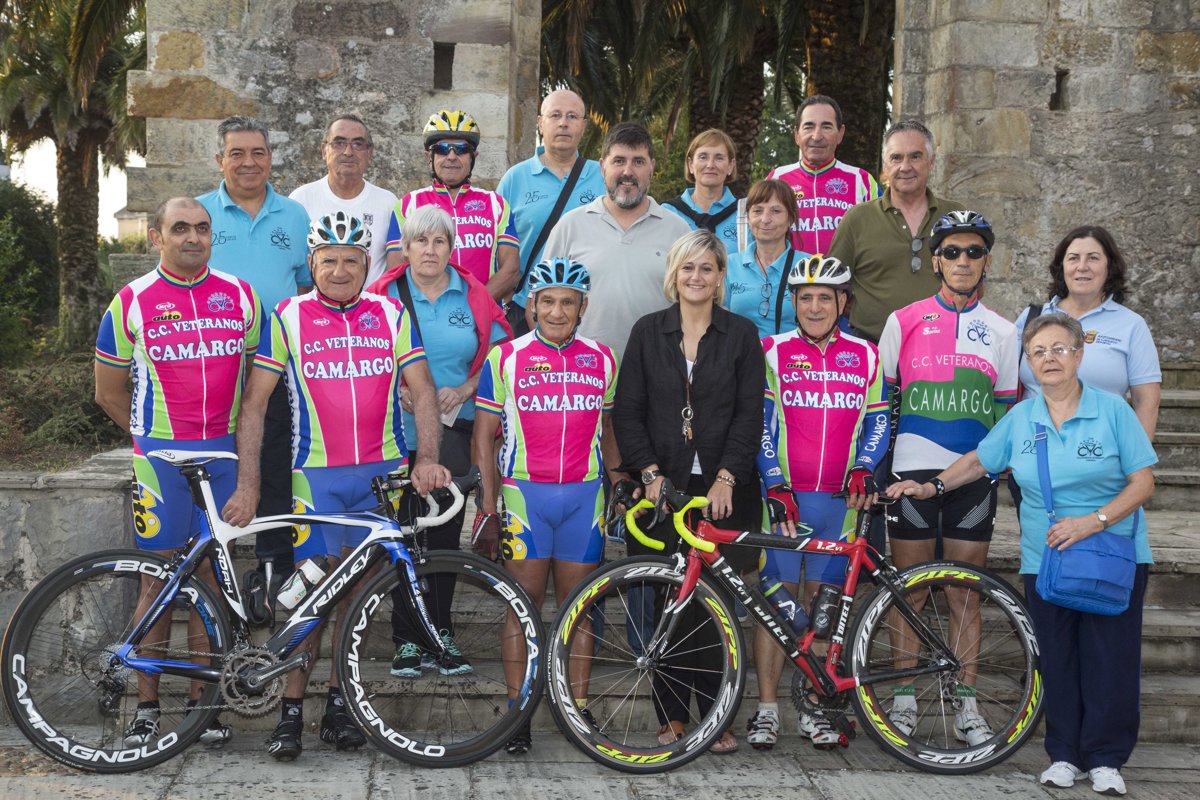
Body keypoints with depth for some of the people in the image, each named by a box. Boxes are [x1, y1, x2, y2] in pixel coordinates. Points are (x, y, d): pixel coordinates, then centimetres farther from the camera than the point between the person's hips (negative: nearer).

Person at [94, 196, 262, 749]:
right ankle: (146, 706, 9)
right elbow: (109, 392, 7)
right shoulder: (131, 303, 0)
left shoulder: (240, 296, 6)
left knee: (211, 573, 6)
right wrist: (152, 434, 6)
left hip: (224, 453, 2)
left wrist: (236, 431, 9)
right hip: (160, 456, -2)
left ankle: (202, 701, 15)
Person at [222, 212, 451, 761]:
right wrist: (247, 483, -6)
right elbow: (254, 403, 0)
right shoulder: (288, 318, 1)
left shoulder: (391, 314, 7)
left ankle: (339, 703, 16)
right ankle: (291, 711, 1)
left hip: (382, 471, 2)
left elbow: (422, 391, 4)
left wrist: (427, 458, -11)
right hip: (316, 472, -2)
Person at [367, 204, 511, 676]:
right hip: (397, 429, -1)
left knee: (446, 532, 2)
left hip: (454, 429, 1)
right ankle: (407, 640, 6)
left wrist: (464, 389, -7)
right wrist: (396, 390, -12)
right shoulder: (384, 294, 4)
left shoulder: (473, 296, 7)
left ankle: (442, 634, 13)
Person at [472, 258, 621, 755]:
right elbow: (484, 434, 2)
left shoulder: (602, 359, 9)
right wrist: (487, 505, -3)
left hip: (584, 494, 2)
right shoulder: (506, 357, 1)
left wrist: (620, 483, 14)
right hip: (525, 492, -2)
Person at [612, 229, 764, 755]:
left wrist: (726, 478, -10)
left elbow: (750, 414, 0)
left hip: (723, 491, -1)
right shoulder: (648, 332, 8)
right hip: (664, 489, 1)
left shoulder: (741, 335, 6)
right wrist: (650, 473, -7)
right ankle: (672, 715, 9)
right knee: (668, 603, 1)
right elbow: (627, 411, 5)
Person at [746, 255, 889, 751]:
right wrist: (776, 485, -10)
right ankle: (767, 708, 5)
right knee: (777, 598, -2)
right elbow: (760, 422, -2)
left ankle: (816, 708, 15)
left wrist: (862, 470, -4)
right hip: (783, 496, -2)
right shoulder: (773, 352, 2)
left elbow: (878, 421, 12)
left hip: (838, 500, 2)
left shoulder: (864, 355, 9)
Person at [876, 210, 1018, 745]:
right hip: (913, 470, -1)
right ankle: (904, 701, 10)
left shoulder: (1001, 332, 10)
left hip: (975, 474, 1)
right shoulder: (904, 322, 4)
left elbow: (1005, 411, 14)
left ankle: (965, 706, 11)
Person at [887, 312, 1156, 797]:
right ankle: (1065, 754, 15)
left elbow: (1143, 483, -7)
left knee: (1110, 657, -2)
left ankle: (1106, 758, 8)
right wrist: (932, 487, 7)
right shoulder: (1020, 419, 5)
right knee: (1057, 658, 4)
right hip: (1045, 559, 3)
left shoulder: (1113, 410, -6)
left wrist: (1093, 521, -19)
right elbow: (979, 461, 19)